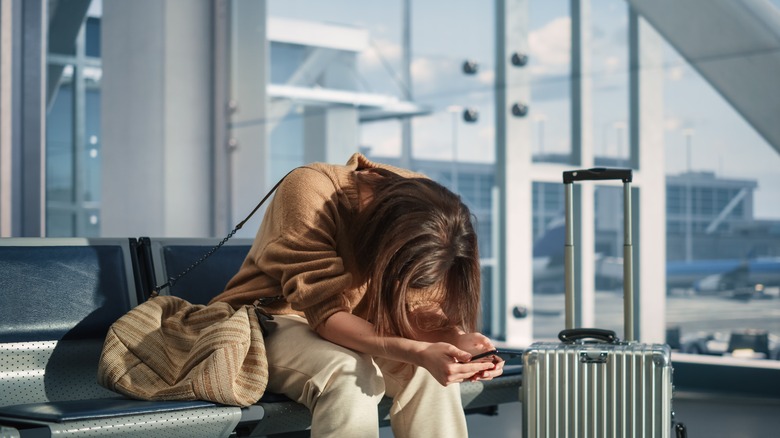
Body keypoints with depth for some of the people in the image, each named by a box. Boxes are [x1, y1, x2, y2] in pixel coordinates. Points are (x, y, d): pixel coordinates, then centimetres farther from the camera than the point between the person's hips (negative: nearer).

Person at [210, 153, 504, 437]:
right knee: (349, 374, -35)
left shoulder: (420, 202, -13)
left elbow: (414, 305, -10)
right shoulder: (309, 191, -30)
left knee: (433, 370, -22)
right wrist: (419, 352, -44)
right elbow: (326, 313, -33)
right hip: (269, 321, -5)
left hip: (345, 330, 5)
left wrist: (456, 339, -32)